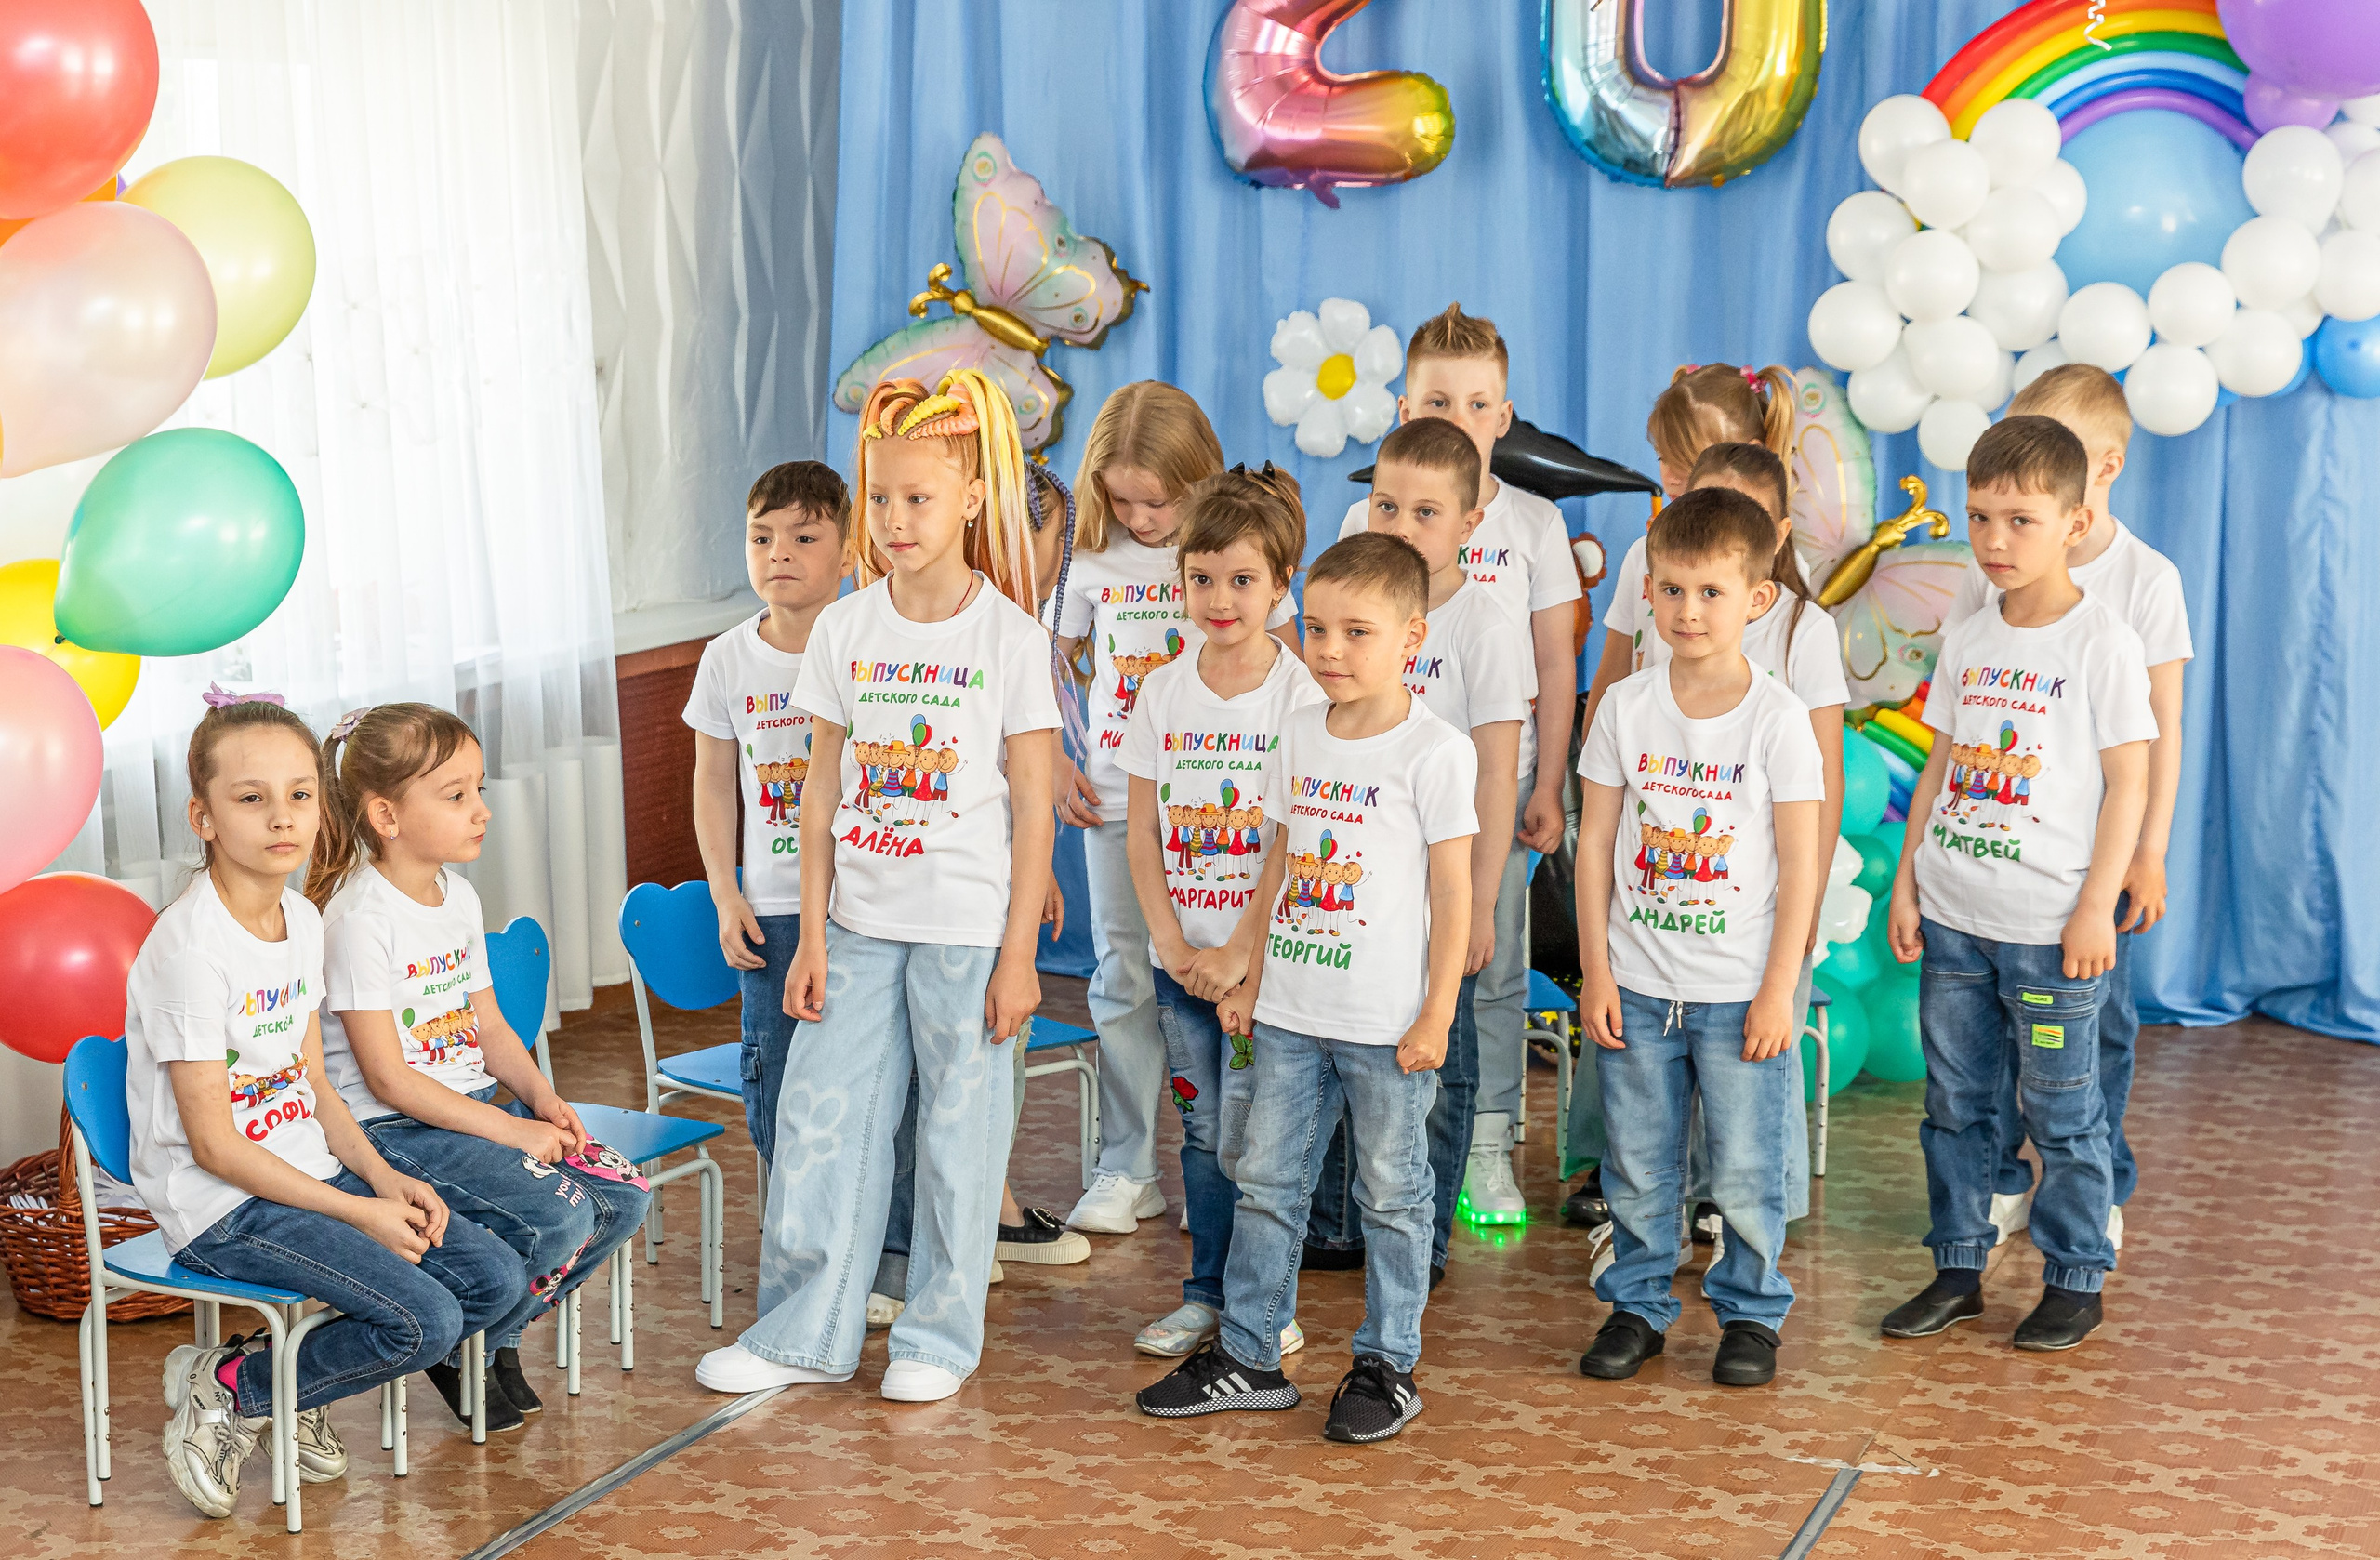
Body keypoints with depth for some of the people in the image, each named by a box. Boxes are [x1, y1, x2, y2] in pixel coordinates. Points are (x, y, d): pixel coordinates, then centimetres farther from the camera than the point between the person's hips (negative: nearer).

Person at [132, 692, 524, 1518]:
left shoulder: (303, 921, 5)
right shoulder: (189, 946, -20)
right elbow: (214, 1146, -19)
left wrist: (385, 1178, -2)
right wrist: (359, 1213, -17)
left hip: (310, 1170, 8)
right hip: (221, 1207, -8)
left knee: (496, 1279, -1)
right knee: (424, 1321, -21)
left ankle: (296, 1388, 13)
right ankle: (226, 1389, 1)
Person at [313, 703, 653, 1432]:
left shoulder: (459, 898, 9)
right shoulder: (360, 919, -17)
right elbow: (388, 1078, -19)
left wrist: (542, 1098, -2)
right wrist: (511, 1131, -21)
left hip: (474, 1105, 8)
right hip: (390, 1130, -8)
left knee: (624, 1198, -6)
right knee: (562, 1214, -25)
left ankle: (496, 1331, 12)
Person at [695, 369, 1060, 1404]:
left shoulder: (1010, 638, -7)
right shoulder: (844, 630, 3)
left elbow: (1033, 807, -5)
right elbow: (824, 791, 6)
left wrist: (1018, 953, -8)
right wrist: (812, 935, 3)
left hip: (969, 929, -3)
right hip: (860, 921, 4)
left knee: (959, 1133, 5)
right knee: (818, 1121, 5)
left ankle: (939, 1337, 20)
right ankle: (804, 1332, 17)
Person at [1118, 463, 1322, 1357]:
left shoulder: (1303, 696, -8)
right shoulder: (1163, 692, 5)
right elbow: (1141, 832, 6)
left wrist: (1241, 952, -16)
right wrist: (1172, 941, -5)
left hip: (1267, 955, -4)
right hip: (1180, 956, 4)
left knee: (1247, 1139, -4)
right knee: (1203, 1133, 12)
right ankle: (1206, 1295, 24)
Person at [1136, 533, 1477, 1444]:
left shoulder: (1435, 752, -10)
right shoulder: (1300, 736, 8)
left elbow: (1452, 892, -9)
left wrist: (1437, 1015, -11)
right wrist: (1254, 979, 15)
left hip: (1388, 1022, -6)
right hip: (1292, 1013, 6)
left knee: (1391, 1194, 6)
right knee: (1266, 1181, 10)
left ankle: (1388, 1366, 17)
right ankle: (1245, 1355, 20)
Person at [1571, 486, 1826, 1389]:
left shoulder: (1778, 717, -7)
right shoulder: (1626, 707, 1)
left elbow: (1799, 867, -5)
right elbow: (1595, 843, 4)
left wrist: (1777, 992, -8)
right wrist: (1595, 971, 0)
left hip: (1739, 992, -2)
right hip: (1637, 986, 2)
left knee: (1745, 1171, 4)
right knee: (1637, 1167, 10)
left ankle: (1751, 1312, 22)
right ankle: (1637, 1306, 26)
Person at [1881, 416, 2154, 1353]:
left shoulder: (2103, 643, -8)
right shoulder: (1966, 642, 8)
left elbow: (2127, 782, -9)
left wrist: (2096, 907, -12)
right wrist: (1906, 880, 10)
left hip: (2051, 926, -5)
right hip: (1952, 921, 5)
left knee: (2061, 1114, 3)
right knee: (1954, 1105, 11)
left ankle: (2075, 1281, 17)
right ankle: (1958, 1268, 23)